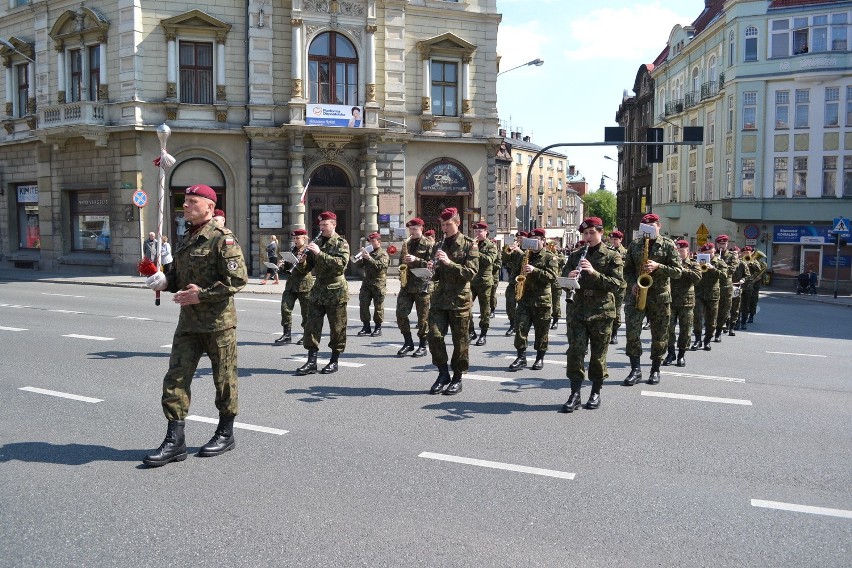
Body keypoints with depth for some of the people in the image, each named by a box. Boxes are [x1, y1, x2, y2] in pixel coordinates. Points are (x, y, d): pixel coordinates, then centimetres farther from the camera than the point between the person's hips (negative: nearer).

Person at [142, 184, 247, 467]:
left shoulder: (223, 238, -11)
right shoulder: (186, 239, 15)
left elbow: (238, 279, -18)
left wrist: (202, 295, -20)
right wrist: (164, 280, 2)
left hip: (218, 322, -8)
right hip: (188, 322, 8)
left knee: (224, 379, 6)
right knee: (175, 378, 3)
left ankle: (226, 433, 23)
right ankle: (175, 440, 9)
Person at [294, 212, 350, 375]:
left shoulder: (341, 243, -3)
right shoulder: (316, 243, 12)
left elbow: (341, 263, -21)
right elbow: (305, 269, 11)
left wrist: (320, 253, -26)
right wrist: (302, 259, -11)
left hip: (336, 291, -5)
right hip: (318, 290, 5)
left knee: (337, 328, 2)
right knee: (312, 326, 0)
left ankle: (334, 361, 13)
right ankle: (312, 362, 4)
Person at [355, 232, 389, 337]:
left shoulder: (383, 254, -1)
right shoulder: (368, 252, 17)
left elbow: (381, 265, -18)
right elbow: (359, 265, 14)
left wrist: (369, 258, -23)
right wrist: (361, 257, -5)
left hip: (379, 284, -6)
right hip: (366, 283, 6)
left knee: (378, 306, -1)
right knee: (363, 305, 1)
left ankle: (378, 328, 7)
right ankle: (366, 327, 9)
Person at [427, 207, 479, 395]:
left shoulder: (468, 245, -3)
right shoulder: (440, 245, 14)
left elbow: (471, 272, -12)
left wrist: (449, 263, -21)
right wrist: (432, 268, -1)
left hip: (459, 299, -4)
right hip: (439, 297, 5)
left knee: (460, 341, 3)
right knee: (434, 335, -6)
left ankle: (457, 378, 16)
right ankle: (443, 373, 11)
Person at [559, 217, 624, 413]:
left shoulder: (612, 256, 1)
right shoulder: (575, 255, 12)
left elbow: (616, 284, -10)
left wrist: (594, 272, -21)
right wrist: (570, 278, -10)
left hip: (602, 311, -3)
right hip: (578, 310, 3)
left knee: (598, 354, 5)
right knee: (575, 351, -4)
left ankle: (596, 392, 17)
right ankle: (575, 393, 0)